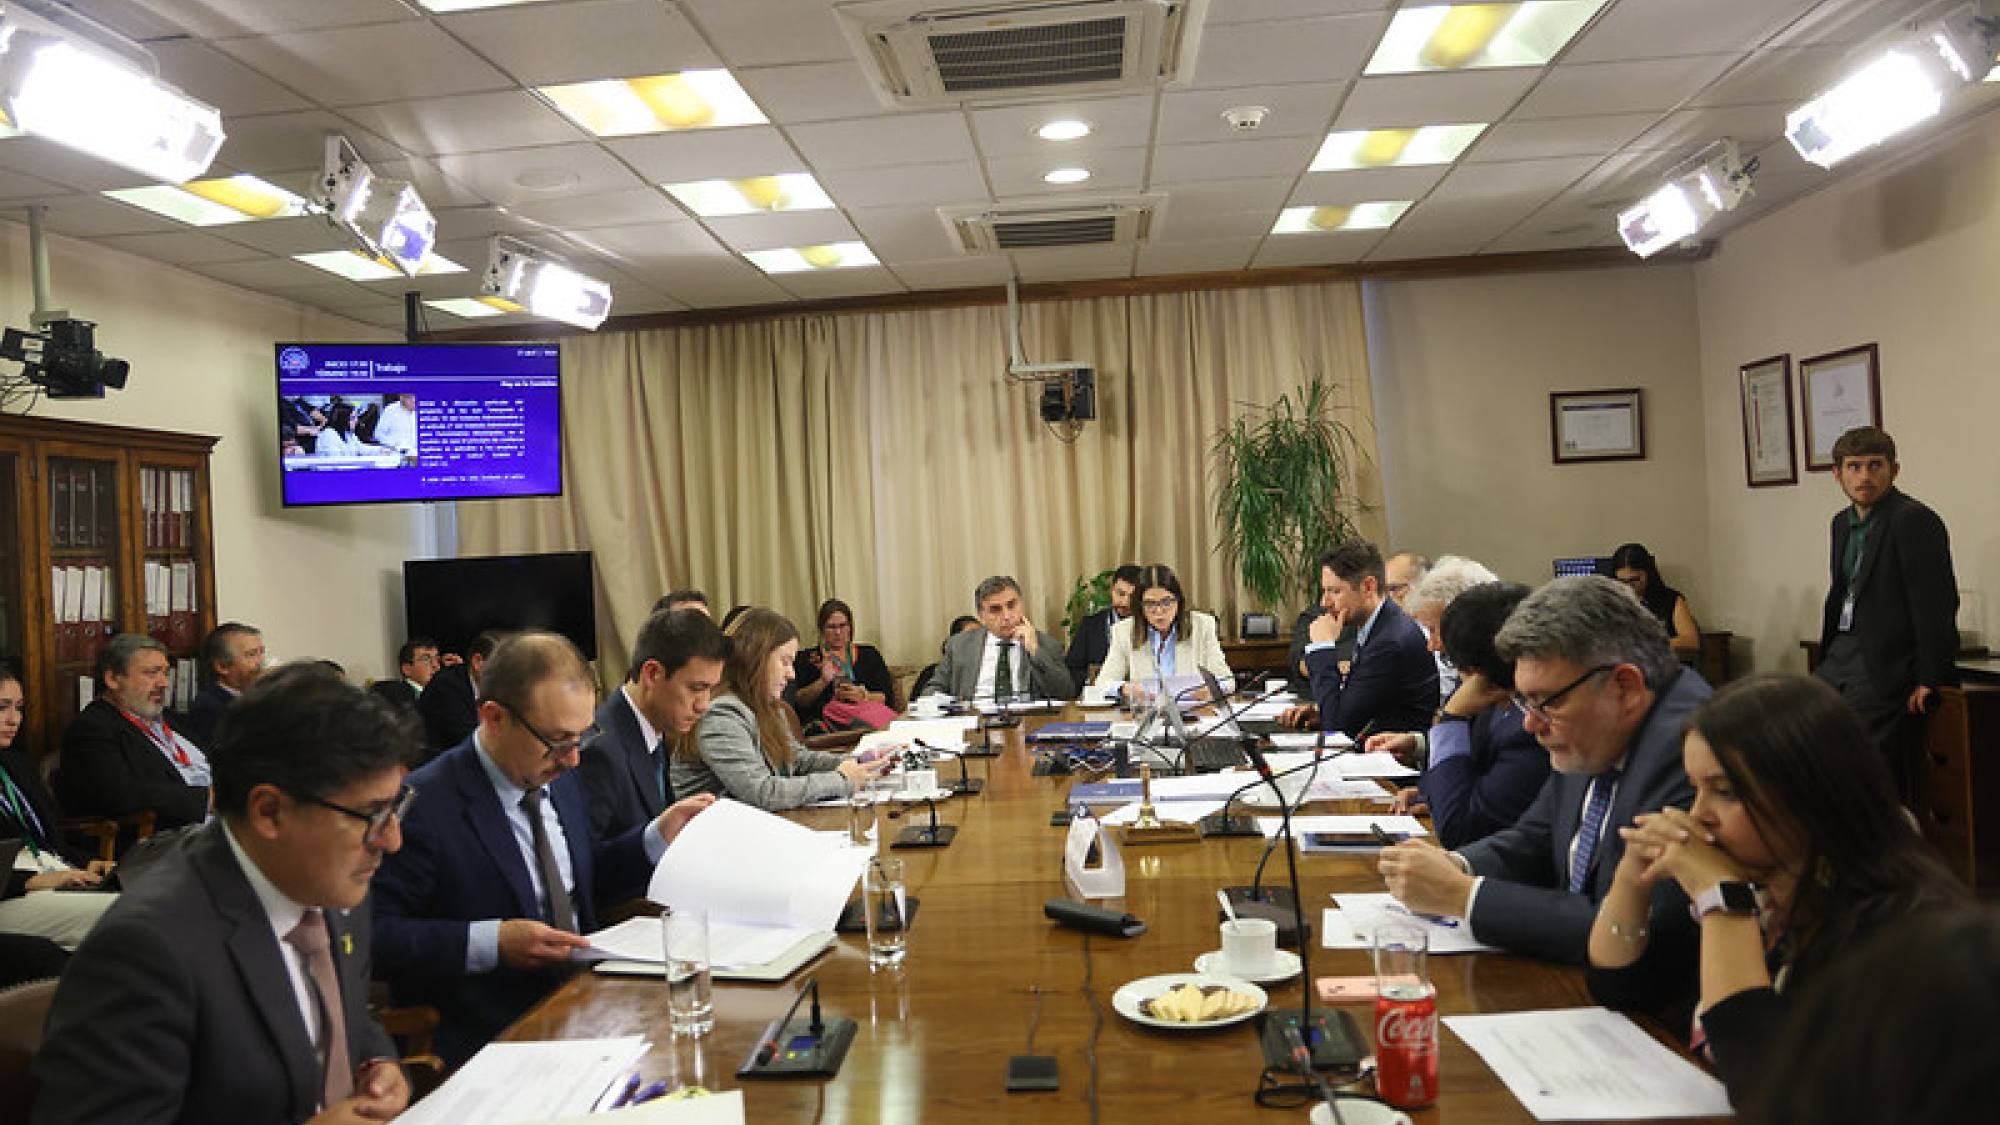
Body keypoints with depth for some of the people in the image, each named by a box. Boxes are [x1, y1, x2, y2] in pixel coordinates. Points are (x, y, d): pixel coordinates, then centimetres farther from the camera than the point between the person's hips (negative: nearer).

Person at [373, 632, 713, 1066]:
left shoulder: (561, 780, 8)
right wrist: (491, 942, -24)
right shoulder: (423, 805, -15)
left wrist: (660, 835, 6)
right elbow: (374, 932, -16)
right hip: (487, 1042, -7)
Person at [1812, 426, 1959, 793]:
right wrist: (1826, 658, 16)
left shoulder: (1914, 520, -13)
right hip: (1842, 653, 8)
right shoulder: (1843, 522, 15)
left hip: (1885, 663, -8)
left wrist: (1930, 680, -15)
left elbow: (1936, 605, -15)